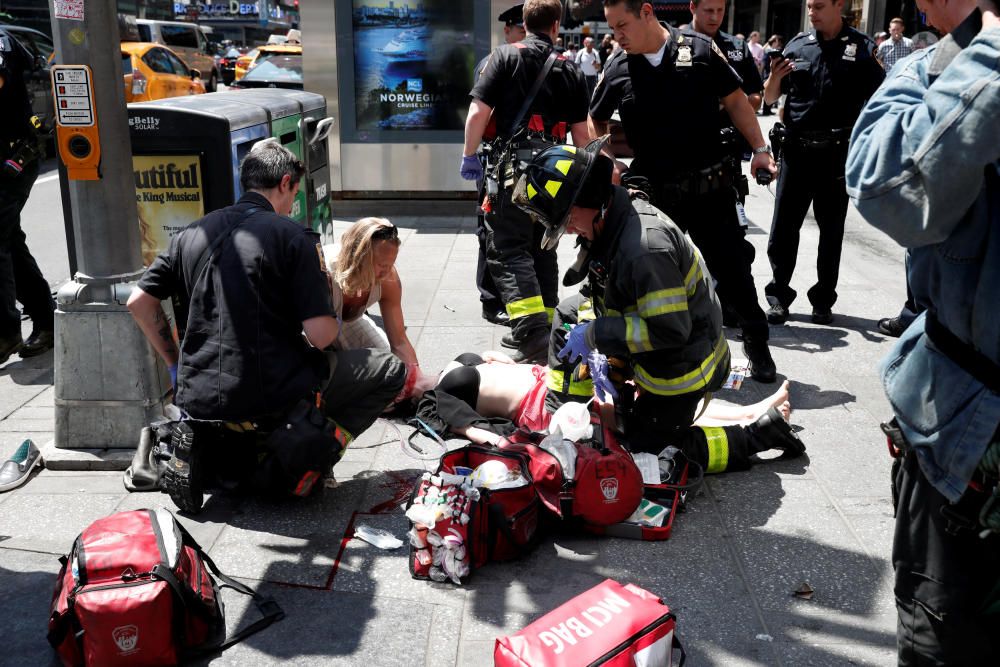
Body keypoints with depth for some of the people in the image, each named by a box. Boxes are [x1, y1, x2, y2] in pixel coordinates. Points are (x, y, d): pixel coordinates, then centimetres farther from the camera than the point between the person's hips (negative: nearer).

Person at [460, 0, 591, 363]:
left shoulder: (505, 56, 1)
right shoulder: (570, 69, 12)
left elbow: (478, 112, -8)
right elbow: (581, 132, 12)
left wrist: (469, 155, 3)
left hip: (514, 165, -4)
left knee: (507, 249, -4)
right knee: (543, 248, 16)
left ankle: (532, 330, -18)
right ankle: (544, 326, 24)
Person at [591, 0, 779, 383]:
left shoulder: (699, 49, -3)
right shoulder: (616, 69, 2)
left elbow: (734, 99, 5)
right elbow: (596, 121, 16)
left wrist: (760, 148, -1)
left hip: (710, 187, -1)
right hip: (654, 193, 2)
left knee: (732, 268, 5)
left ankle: (757, 343, 25)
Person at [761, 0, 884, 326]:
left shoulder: (861, 47, -1)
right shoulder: (797, 45, 6)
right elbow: (769, 98, 10)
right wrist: (775, 77, -11)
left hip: (838, 153, -1)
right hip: (797, 149, 2)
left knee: (831, 229, 9)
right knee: (784, 226, 2)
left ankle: (823, 300, 19)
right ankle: (779, 295, 13)